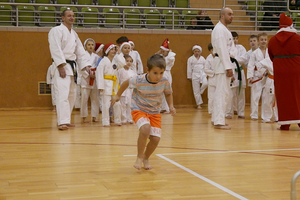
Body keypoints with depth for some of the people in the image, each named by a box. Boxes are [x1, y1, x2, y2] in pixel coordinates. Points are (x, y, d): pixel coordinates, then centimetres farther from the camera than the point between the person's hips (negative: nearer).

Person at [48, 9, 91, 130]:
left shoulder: (74, 34, 19)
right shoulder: (56, 31, -7)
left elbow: (80, 51, 18)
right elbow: (55, 49, -17)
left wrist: (86, 65, 7)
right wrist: (61, 66, -24)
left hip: (72, 66, 9)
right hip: (61, 66, -9)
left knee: (71, 95, 12)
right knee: (63, 94, -18)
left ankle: (66, 120, 22)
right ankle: (62, 122, -22)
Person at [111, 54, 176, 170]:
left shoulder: (164, 82, -16)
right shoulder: (139, 81, -23)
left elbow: (168, 93, 6)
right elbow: (126, 83, -2)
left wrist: (171, 106, -8)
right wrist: (118, 96, 11)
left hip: (155, 112, 3)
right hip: (139, 109, -3)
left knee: (156, 138, -9)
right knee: (145, 128, -31)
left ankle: (146, 158, 23)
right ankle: (139, 157, -9)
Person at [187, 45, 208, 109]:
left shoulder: (202, 58, 9)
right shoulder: (190, 59, 2)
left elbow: (205, 67, 14)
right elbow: (189, 68, 4)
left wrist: (206, 74, 10)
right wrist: (189, 77, 4)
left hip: (202, 74, 2)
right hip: (195, 75, -2)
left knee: (205, 84, -28)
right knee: (196, 91, -1)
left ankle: (200, 92, 3)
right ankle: (199, 104, 6)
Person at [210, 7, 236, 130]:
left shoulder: (224, 29, 21)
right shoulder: (219, 29, -13)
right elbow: (222, 49, -20)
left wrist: (230, 66, 20)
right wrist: (228, 67, -23)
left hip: (226, 63, 11)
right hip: (223, 64, -11)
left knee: (221, 92, 15)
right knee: (222, 93, -11)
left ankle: (216, 119, 23)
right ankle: (219, 122, -10)